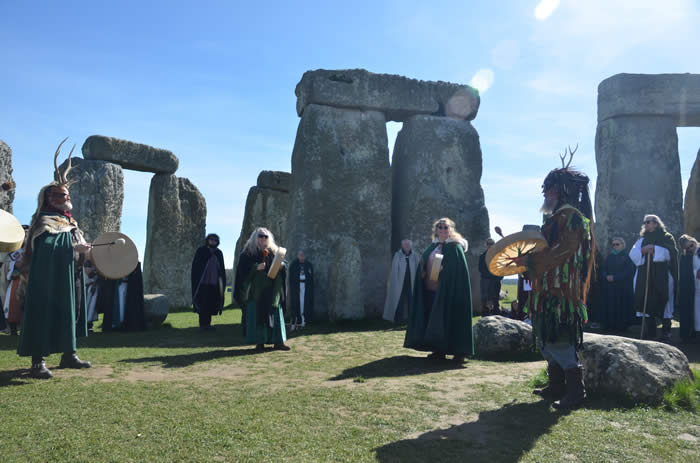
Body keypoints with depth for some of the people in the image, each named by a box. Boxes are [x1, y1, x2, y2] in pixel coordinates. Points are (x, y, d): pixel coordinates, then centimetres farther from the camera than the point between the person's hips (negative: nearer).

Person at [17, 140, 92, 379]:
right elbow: (47, 246, -25)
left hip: (71, 277, 9)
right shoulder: (45, 222, -9)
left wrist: (85, 250, 4)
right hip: (49, 279, -9)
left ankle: (69, 355, 22)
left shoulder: (70, 222, 17)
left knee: (71, 313, 12)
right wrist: (73, 248, -28)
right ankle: (38, 361, -4)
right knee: (45, 315, -7)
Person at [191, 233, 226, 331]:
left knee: (211, 305, 6)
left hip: (214, 283, 4)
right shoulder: (201, 251, 0)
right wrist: (196, 282, -11)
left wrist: (223, 282, 9)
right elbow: (195, 266, -3)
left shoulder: (219, 253, 12)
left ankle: (207, 324, 15)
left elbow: (222, 269, 16)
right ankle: (203, 324, 3)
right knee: (203, 304, -4)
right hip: (203, 283, -4)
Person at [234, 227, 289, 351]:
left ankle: (278, 342, 7)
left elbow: (282, 266, 16)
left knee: (275, 314, 3)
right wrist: (256, 267, -20)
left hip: (272, 290, 4)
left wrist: (282, 265, -6)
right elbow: (243, 269, -7)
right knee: (257, 315, -3)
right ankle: (259, 342, 3)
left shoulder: (273, 251, 13)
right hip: (256, 289, -3)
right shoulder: (248, 252, 1)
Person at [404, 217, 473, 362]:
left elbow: (460, 270, -11)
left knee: (451, 319, -4)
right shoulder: (433, 247, 16)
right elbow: (423, 266, 18)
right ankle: (439, 350, 17)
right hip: (431, 290, 7)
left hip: (448, 292, -6)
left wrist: (444, 270, -23)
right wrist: (423, 272, -2)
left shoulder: (455, 247, -3)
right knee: (435, 320, 8)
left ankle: (458, 351, 5)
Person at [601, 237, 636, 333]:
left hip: (622, 289, -4)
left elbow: (629, 272, -9)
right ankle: (609, 326, 5)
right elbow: (603, 270, 12)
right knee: (610, 307, 1)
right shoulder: (609, 257, 15)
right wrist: (606, 277, -10)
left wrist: (614, 277, -15)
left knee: (621, 307, -5)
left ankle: (620, 327, 1)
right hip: (609, 289, 4)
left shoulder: (627, 257, 1)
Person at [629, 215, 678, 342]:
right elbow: (632, 255, 5)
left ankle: (666, 333, 4)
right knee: (647, 304, 2)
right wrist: (642, 250, -13)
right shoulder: (642, 240, 18)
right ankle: (650, 332, 10)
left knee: (663, 304, -4)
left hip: (662, 278, -4)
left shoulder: (666, 237, 6)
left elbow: (671, 253, -9)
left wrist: (654, 249, -13)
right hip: (645, 277, 4)